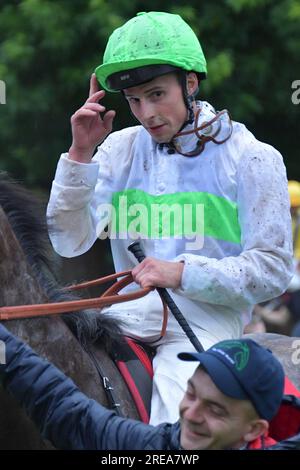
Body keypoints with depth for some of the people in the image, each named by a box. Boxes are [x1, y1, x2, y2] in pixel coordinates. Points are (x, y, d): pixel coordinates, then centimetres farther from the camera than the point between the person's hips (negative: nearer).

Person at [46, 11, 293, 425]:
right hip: (129, 311, 4)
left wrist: (183, 273, -19)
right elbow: (71, 243, 2)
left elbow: (273, 270, -6)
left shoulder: (252, 159, -1)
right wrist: (80, 154, -8)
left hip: (209, 317, -4)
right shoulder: (121, 150, 10)